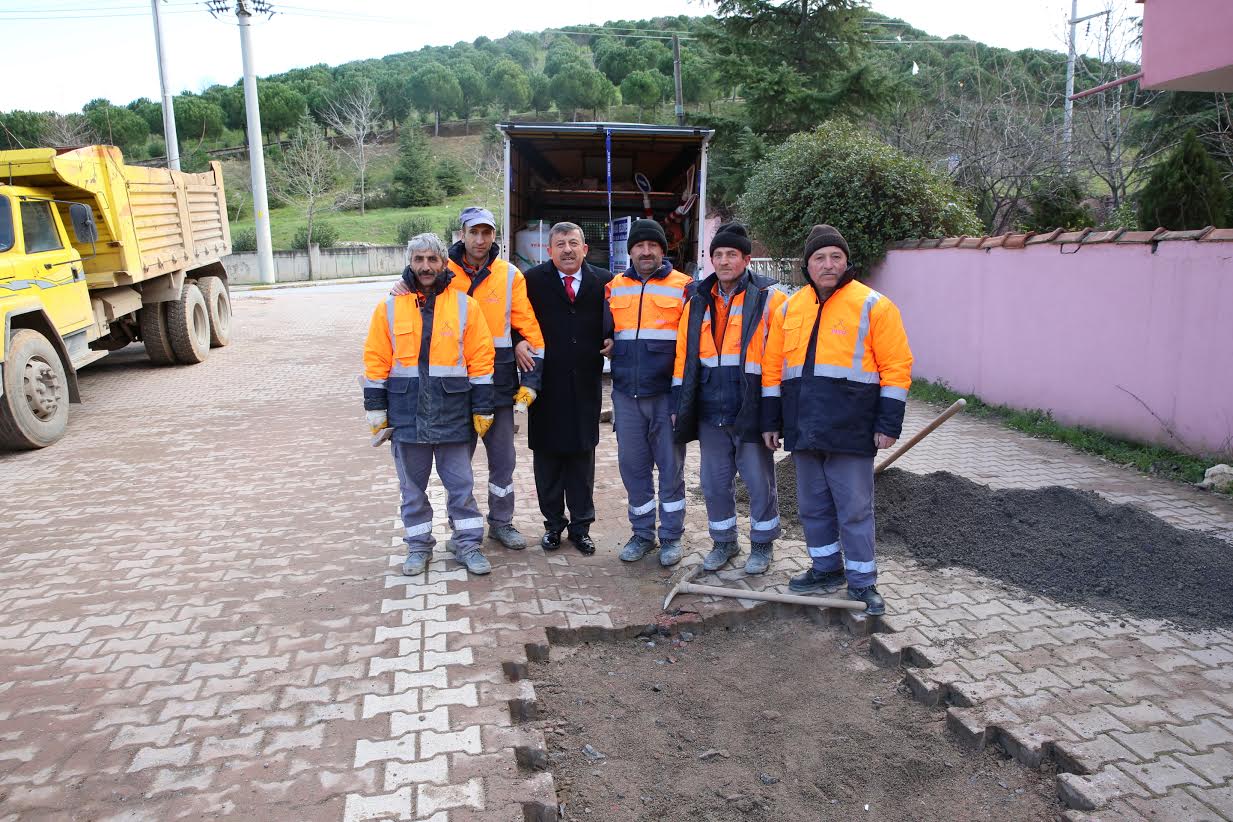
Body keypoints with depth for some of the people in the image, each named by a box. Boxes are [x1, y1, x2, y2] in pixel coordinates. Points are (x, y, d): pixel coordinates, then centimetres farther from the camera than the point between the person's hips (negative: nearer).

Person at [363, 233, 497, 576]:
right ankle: (418, 545, 26)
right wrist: (376, 408, 2)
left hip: (452, 412, -1)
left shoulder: (465, 305, 0)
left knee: (460, 483, 6)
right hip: (407, 412, 1)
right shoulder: (390, 308, 3)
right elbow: (376, 362, 5)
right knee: (413, 485, 11)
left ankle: (467, 543, 20)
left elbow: (481, 359, 0)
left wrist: (482, 408, -2)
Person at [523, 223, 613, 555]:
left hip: (586, 385, 1)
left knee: (583, 455, 9)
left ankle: (581, 525, 22)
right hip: (547, 384, -1)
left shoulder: (604, 281, 3)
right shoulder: (533, 280, 0)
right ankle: (553, 524, 23)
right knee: (547, 456, 8)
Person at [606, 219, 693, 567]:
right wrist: (606, 345, 3)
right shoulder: (614, 287, 12)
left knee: (670, 466, 4)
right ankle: (643, 533, 24)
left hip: (667, 393, -3)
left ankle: (671, 536, 18)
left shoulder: (683, 287, 1)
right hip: (626, 393, 4)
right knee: (633, 466, 10)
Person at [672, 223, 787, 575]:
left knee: (759, 482, 6)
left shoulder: (768, 298, -5)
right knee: (714, 482, 13)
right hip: (710, 410, 5)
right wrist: (679, 404, 10)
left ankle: (762, 544, 25)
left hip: (751, 409, -5)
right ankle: (724, 542, 31)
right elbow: (684, 355, 13)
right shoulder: (699, 302, 11)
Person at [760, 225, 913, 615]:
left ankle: (862, 582, 16)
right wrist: (771, 420, 11)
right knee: (812, 505, 15)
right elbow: (772, 366, 13)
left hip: (851, 431, -5)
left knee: (855, 508, 3)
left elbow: (897, 366, -5)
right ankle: (826, 568, 32)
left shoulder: (873, 305, -4)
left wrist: (889, 423, -9)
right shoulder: (789, 308, 10)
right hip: (803, 428, 5)